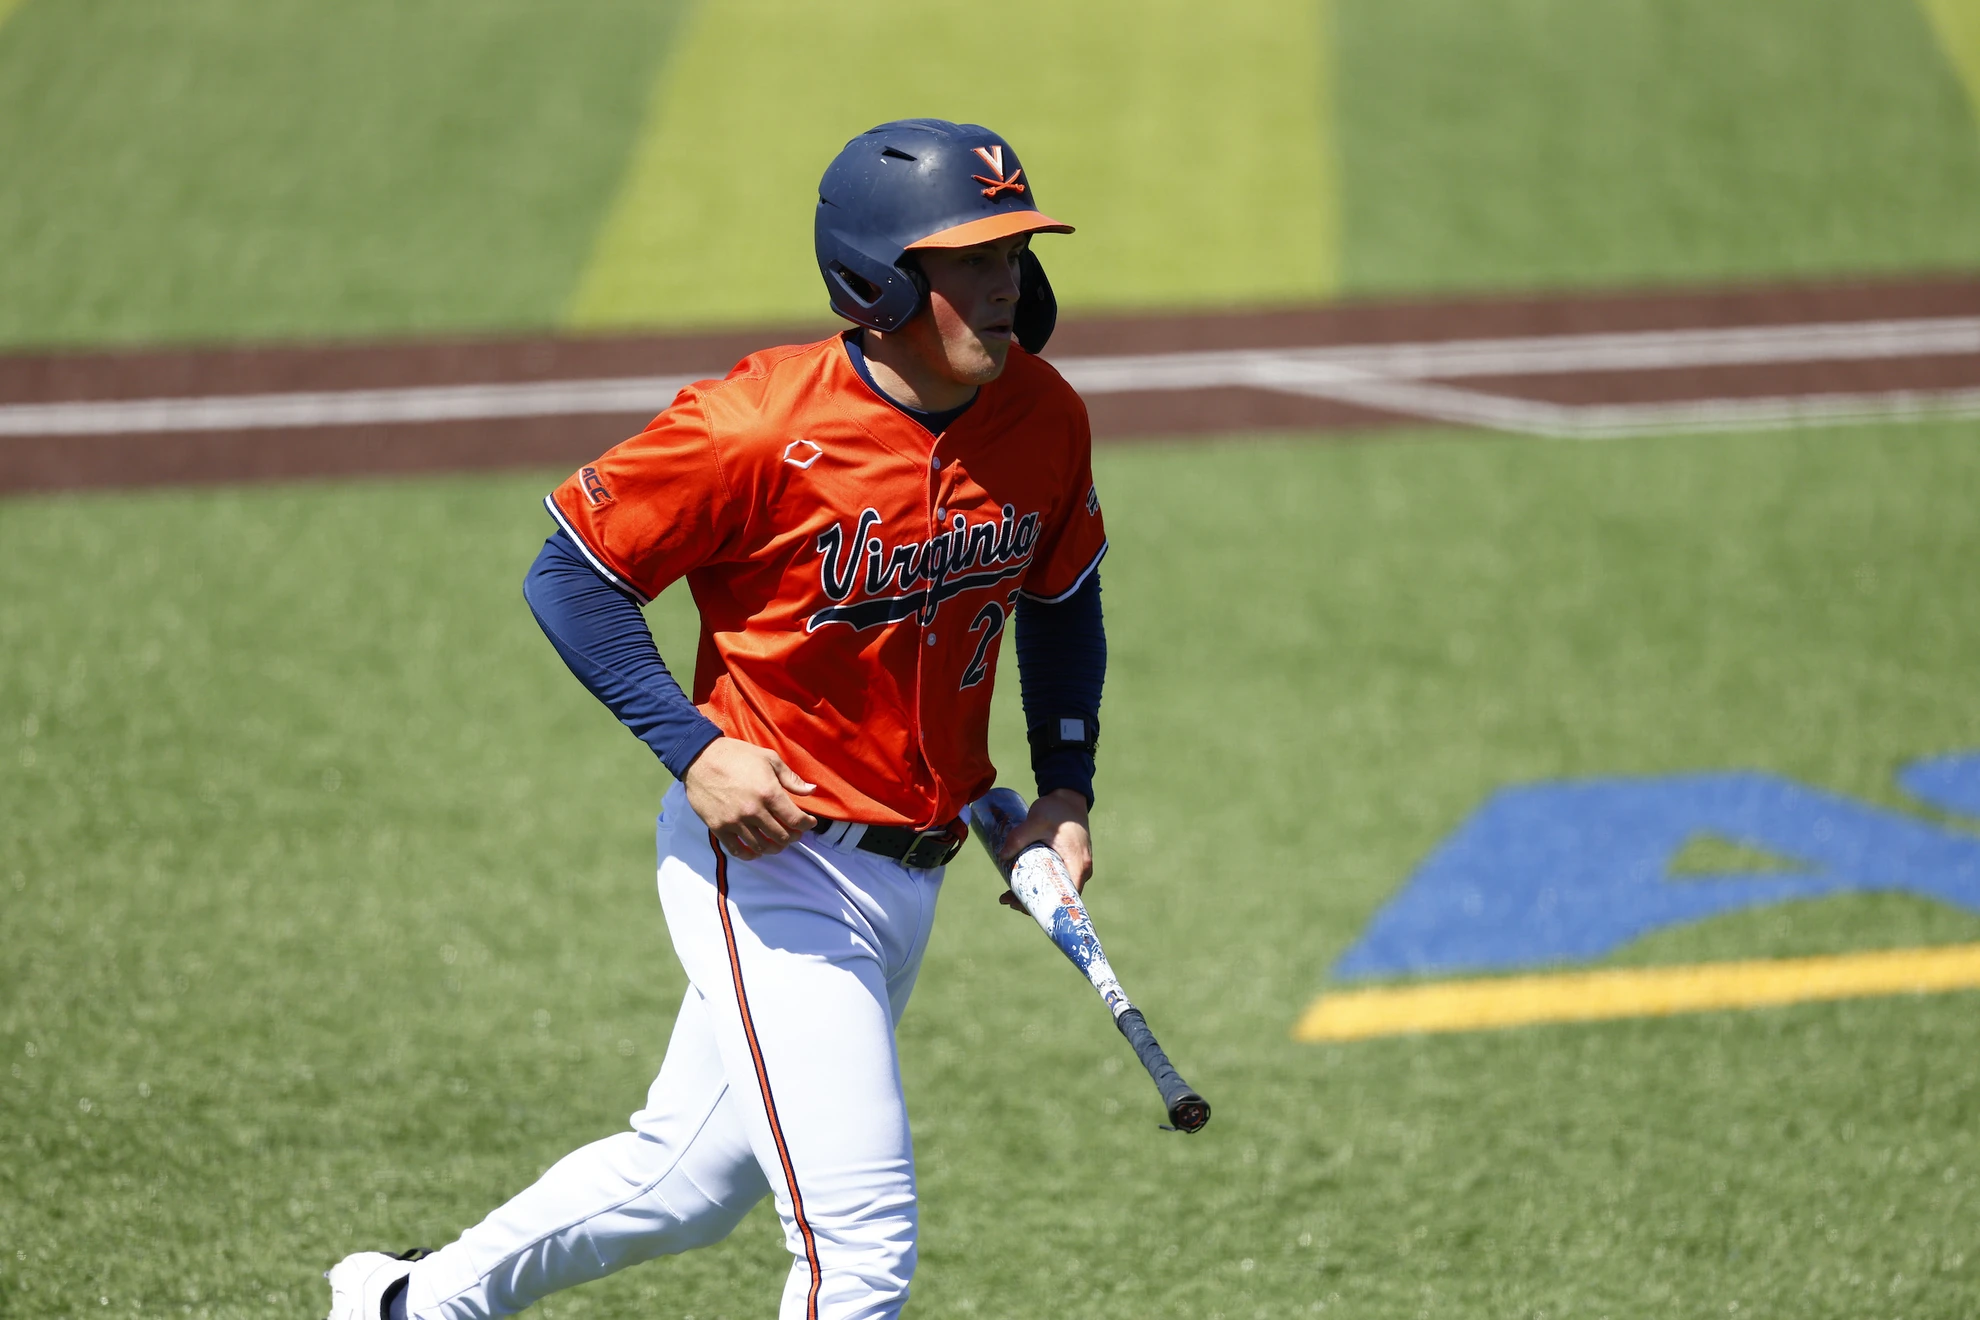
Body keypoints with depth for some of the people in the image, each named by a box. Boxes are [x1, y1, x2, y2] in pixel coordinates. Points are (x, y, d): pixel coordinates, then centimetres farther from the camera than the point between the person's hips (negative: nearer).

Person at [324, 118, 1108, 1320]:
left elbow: (1063, 601, 16)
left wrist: (1065, 788, 4)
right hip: (767, 857, -7)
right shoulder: (758, 430, -22)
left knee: (691, 1185, 22)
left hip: (909, 879, 7)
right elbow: (570, 574, -11)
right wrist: (692, 748, -21)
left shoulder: (1043, 420, -3)